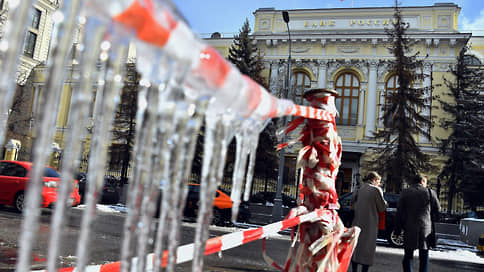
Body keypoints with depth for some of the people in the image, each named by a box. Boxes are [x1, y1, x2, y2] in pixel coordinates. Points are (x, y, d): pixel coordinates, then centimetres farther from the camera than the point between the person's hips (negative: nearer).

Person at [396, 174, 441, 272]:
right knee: (424, 257, 10)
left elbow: (399, 212, 0)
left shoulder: (405, 193, 1)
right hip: (425, 228, 0)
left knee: (408, 256, 9)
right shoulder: (430, 192, 0)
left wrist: (398, 228, 6)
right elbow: (437, 209, 7)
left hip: (409, 228, 0)